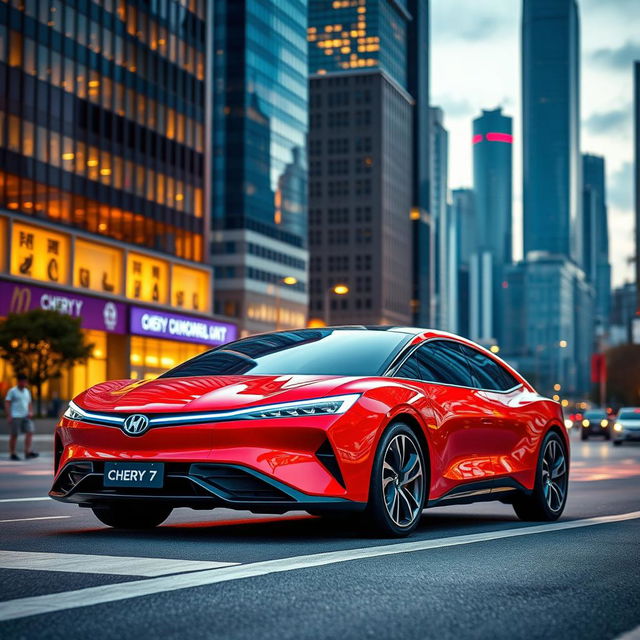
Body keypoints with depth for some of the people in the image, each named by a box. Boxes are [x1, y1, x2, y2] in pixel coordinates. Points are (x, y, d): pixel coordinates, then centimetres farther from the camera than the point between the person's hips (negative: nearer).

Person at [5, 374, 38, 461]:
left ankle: (28, 452, -13)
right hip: (15, 417, -5)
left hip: (25, 417, 5)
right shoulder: (12, 391, -2)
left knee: (30, 432, -10)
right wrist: (9, 415, -13)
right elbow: (7, 403, -5)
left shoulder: (27, 391, 15)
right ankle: (12, 454, 9)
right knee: (14, 435, 1)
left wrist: (30, 412, 4)